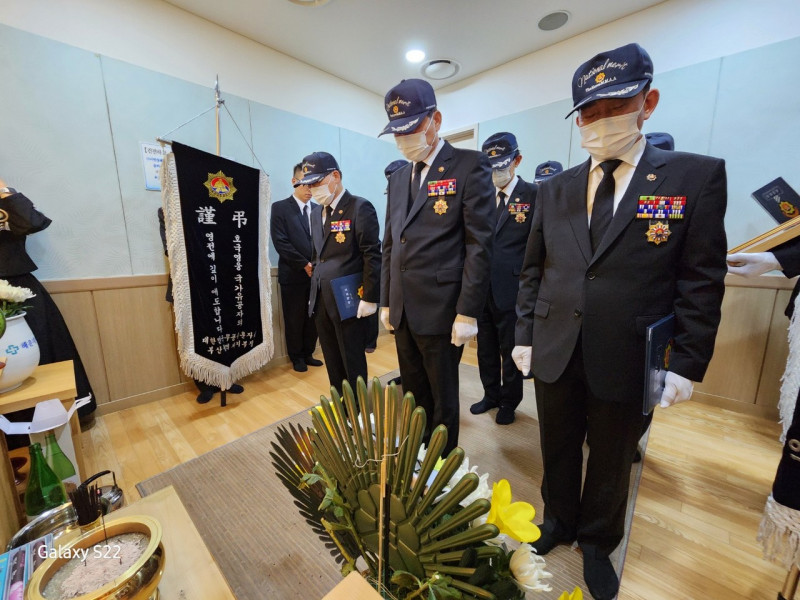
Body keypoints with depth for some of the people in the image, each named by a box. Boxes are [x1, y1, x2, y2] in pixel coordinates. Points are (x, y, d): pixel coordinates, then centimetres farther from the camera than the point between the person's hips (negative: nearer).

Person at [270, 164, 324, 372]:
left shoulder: (318, 210, 11)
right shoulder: (280, 208, -2)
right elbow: (280, 242, -10)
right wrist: (304, 264, -15)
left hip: (316, 274, 4)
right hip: (293, 274, -3)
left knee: (313, 318, 10)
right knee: (294, 320, 7)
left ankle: (308, 354, 27)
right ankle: (296, 357, 24)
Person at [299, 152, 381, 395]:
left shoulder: (360, 208, -9)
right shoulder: (316, 213, 15)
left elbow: (372, 256, -14)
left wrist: (369, 298, -16)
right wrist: (314, 294, 16)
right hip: (321, 302, 7)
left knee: (353, 364, 8)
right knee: (332, 363, 17)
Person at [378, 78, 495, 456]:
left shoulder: (470, 166, -4)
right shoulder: (398, 178, 15)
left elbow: (480, 243, -11)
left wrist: (468, 312, -15)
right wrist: (386, 301, 14)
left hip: (441, 311, -6)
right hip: (402, 311, 6)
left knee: (443, 399, 12)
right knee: (413, 395, 20)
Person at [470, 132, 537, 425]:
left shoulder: (534, 194, -5)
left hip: (512, 289, -4)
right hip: (483, 288, 5)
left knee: (511, 351, 11)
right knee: (486, 349, 16)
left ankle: (509, 402, 33)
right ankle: (491, 394, 37)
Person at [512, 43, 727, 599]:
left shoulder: (697, 176, -2)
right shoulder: (555, 189, 6)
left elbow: (702, 282, -4)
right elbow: (533, 271, 5)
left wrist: (688, 364, -8)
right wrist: (524, 335, 3)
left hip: (626, 360, -2)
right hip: (554, 352, 3)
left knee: (611, 462, 19)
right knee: (558, 450, 21)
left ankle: (597, 543, 47)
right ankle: (560, 521, 48)